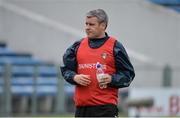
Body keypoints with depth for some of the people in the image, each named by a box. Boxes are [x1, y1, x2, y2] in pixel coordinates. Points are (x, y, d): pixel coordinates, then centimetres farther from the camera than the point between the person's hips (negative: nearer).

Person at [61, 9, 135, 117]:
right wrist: (75, 77, -5)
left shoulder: (115, 47, 2)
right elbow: (66, 69, 17)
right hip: (81, 106, 5)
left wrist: (111, 79, -14)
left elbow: (128, 74, 3)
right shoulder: (78, 46, 13)